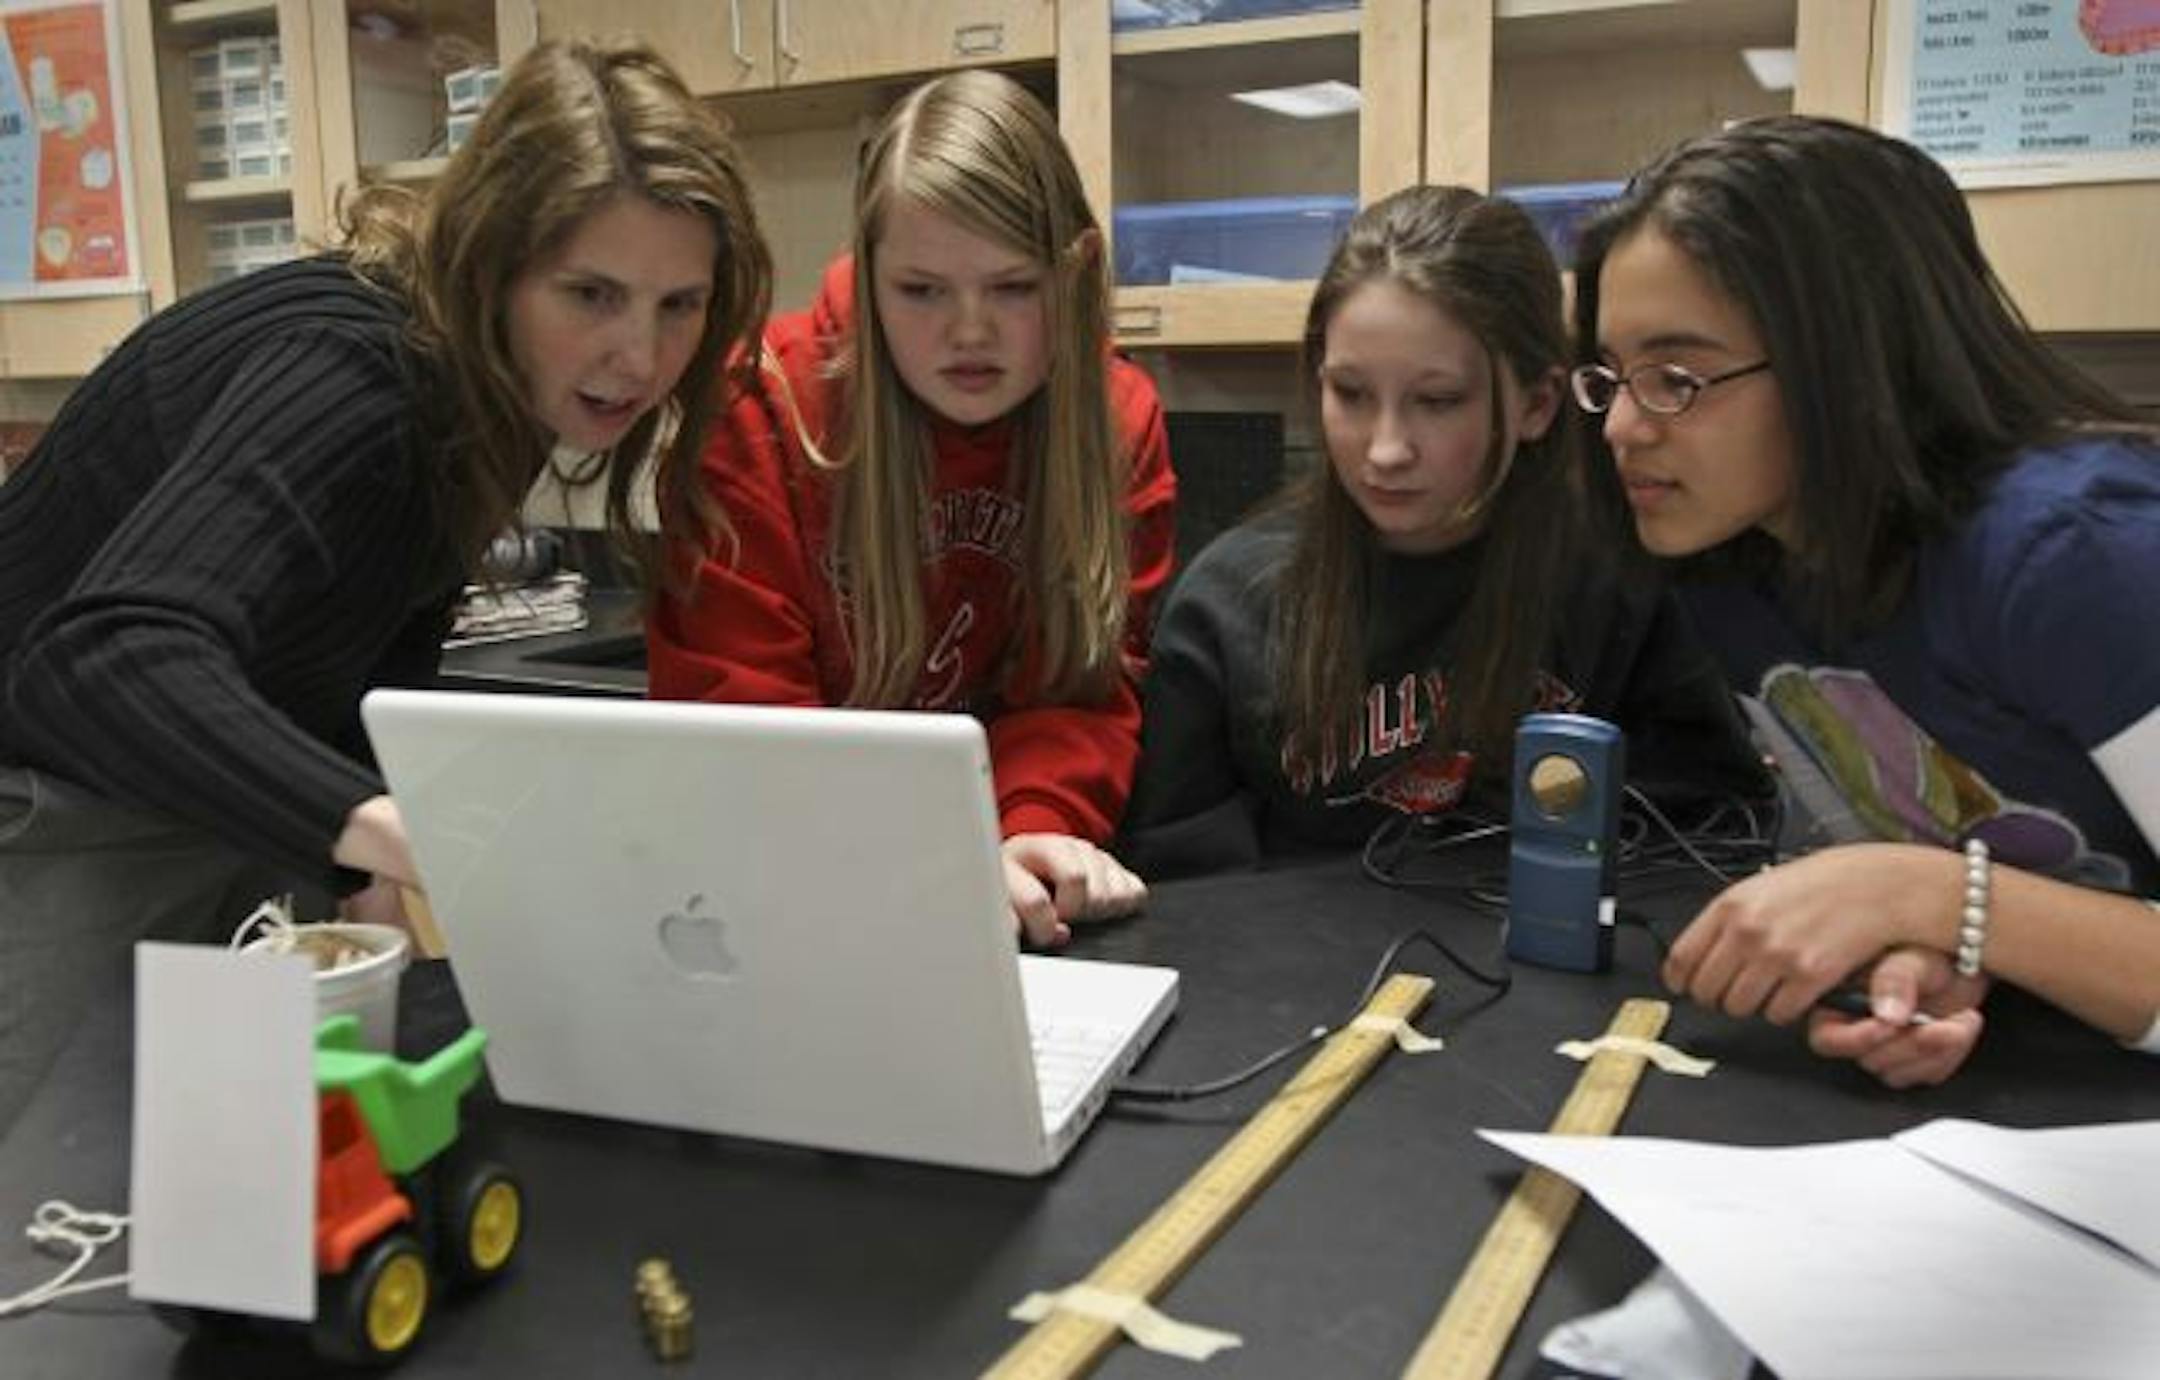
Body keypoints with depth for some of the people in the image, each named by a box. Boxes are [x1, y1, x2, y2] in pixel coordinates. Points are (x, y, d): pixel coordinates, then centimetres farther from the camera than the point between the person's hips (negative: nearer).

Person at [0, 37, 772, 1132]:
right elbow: (107, 656, -45)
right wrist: (383, 827, -60)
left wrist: (366, 866, -3)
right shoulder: (347, 371, -30)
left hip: (232, 814, 8)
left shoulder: (491, 383, -4)